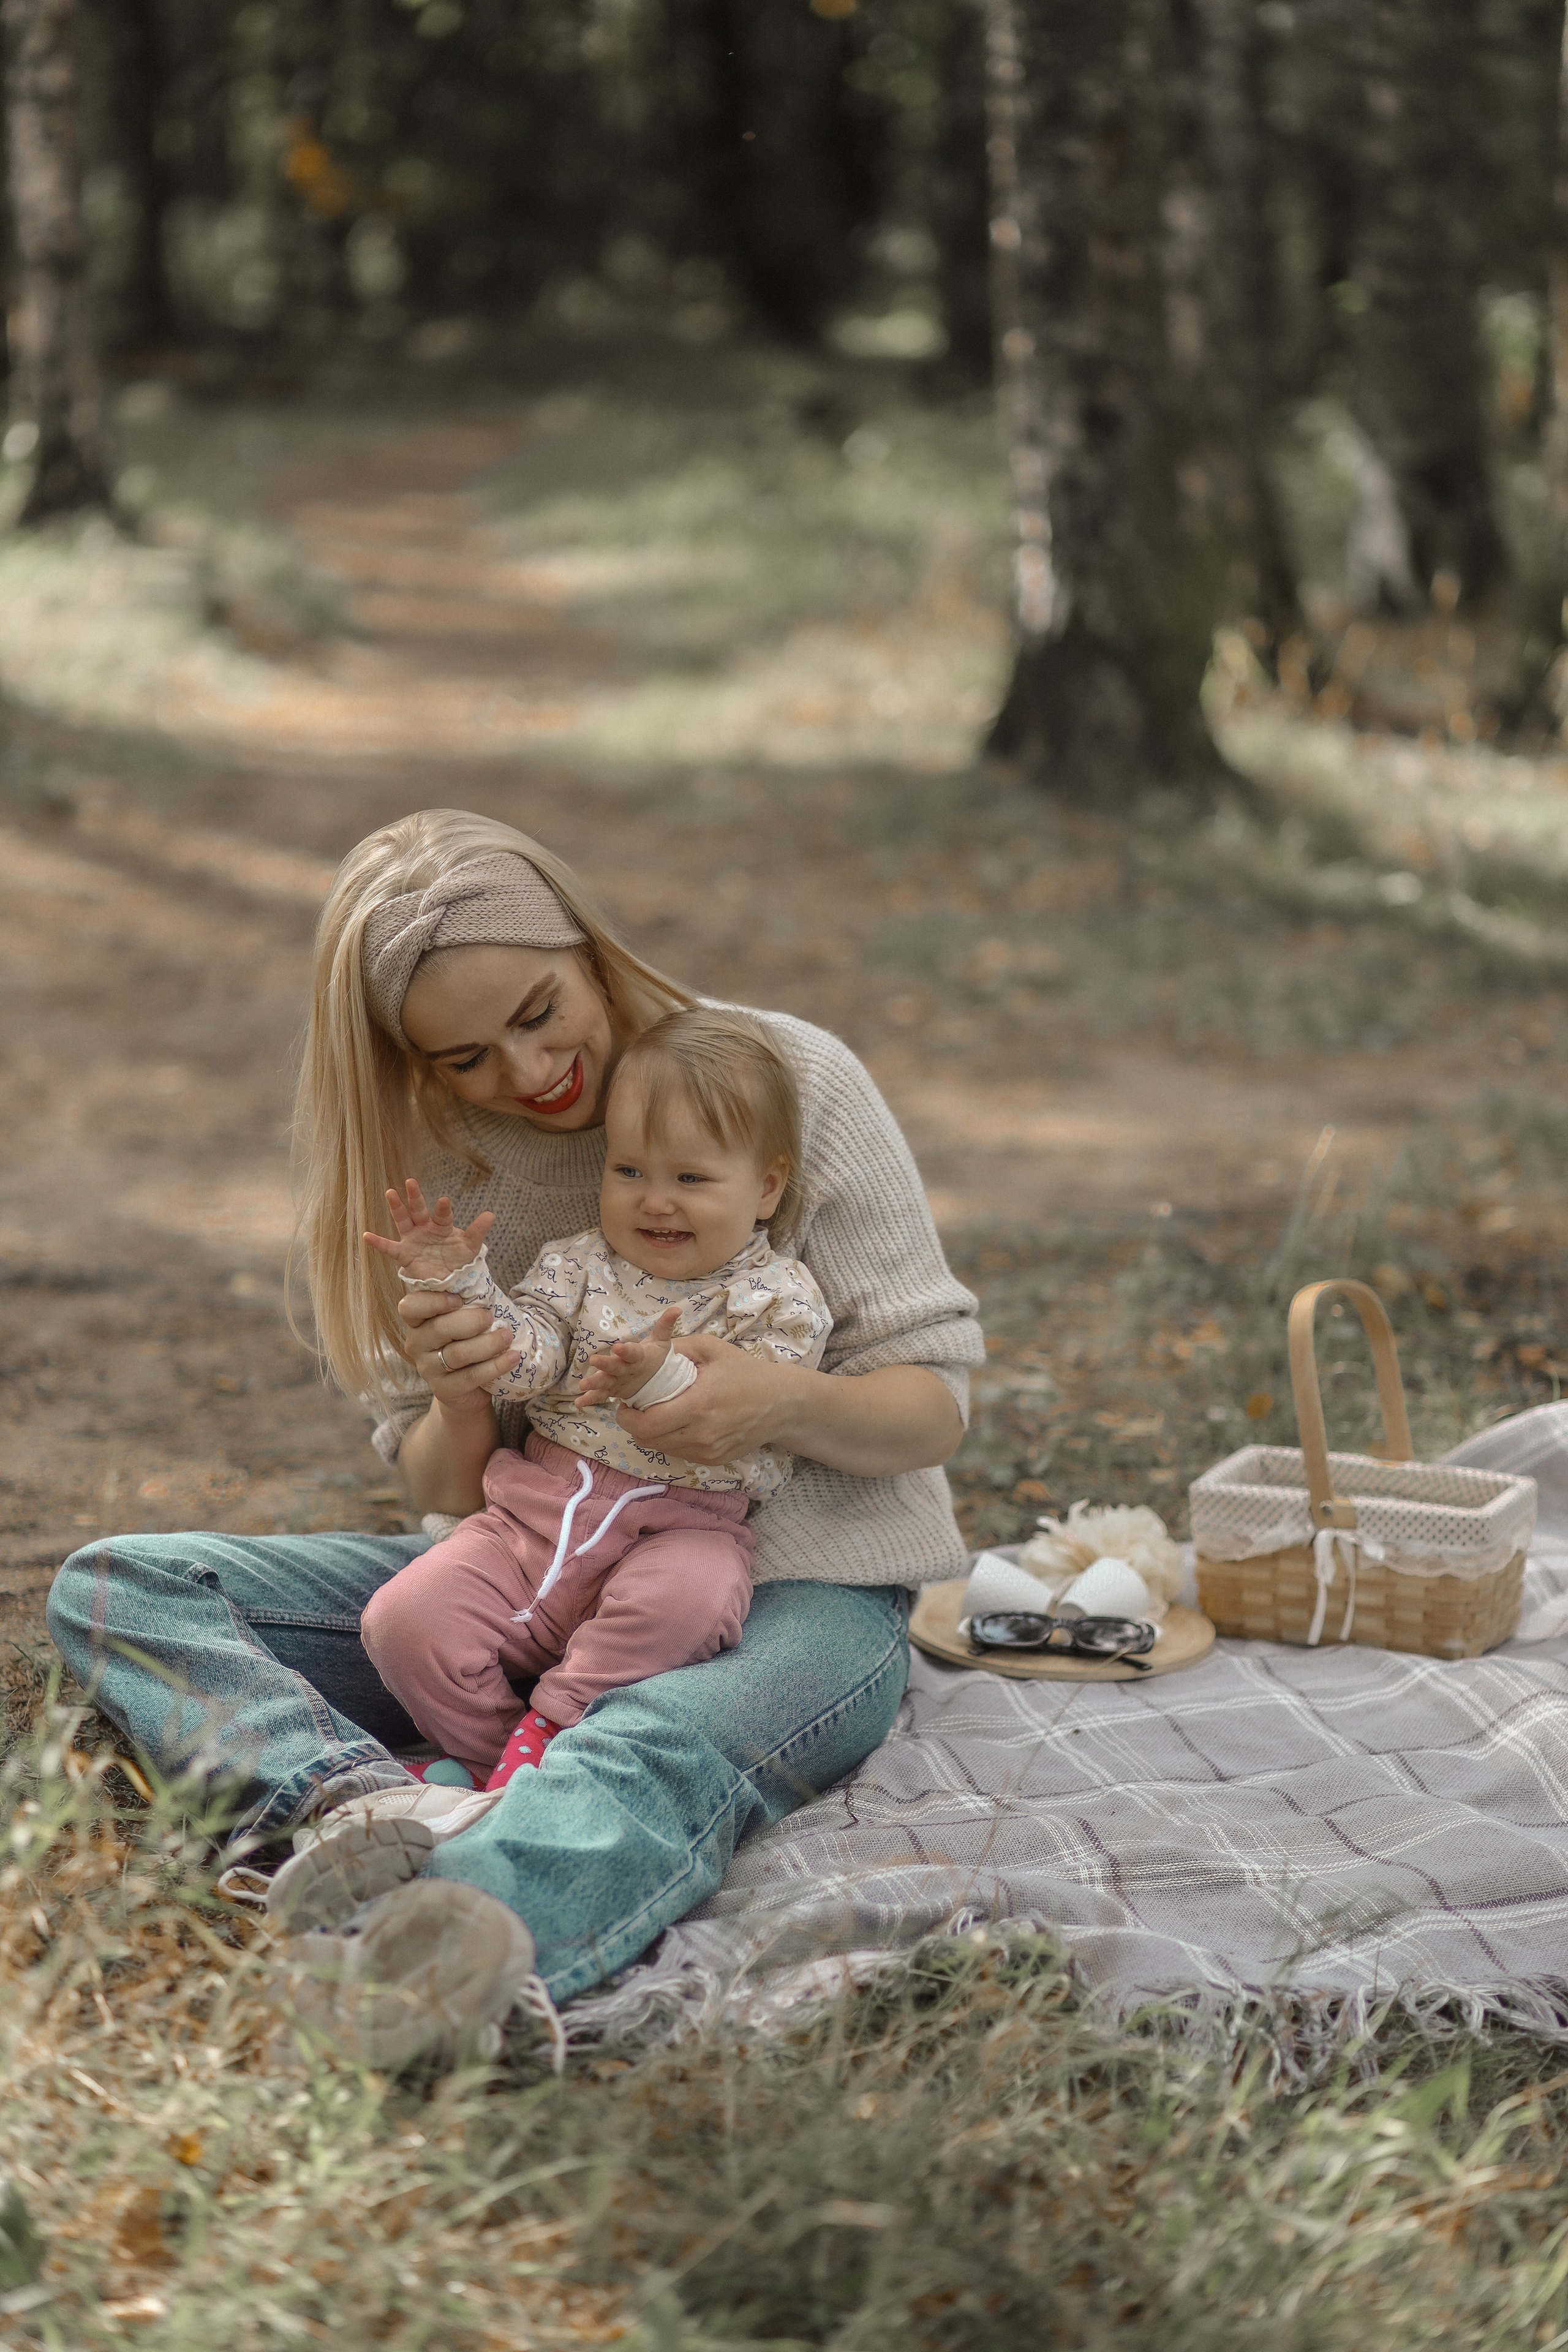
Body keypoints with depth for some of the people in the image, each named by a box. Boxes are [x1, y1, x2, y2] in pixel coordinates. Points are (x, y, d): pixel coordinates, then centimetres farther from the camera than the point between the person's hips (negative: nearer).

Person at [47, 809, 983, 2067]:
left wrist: (787, 1403, -29)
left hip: (801, 1586, -5)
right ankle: (386, 1806, -41)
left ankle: (407, 1962, -72)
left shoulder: (790, 1079, -7)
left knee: (645, 1757, -42)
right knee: (115, 1586, -12)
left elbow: (934, 1406, -6)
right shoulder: (435, 1161, 3)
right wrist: (458, 1405, -19)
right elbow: (450, 1495, 6)